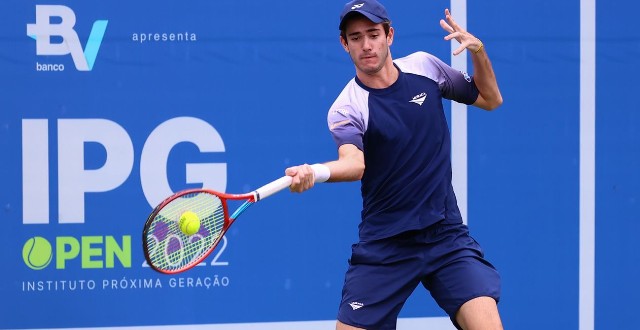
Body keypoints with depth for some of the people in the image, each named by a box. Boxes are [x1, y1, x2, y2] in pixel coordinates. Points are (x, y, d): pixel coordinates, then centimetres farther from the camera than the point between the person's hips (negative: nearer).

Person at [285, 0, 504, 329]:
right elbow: (354, 163, -31)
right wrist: (316, 172, -54)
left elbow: (490, 99, 15)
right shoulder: (346, 108, -10)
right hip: (383, 247, -2)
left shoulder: (424, 66, 2)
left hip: (446, 237, 2)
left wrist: (478, 50, -4)